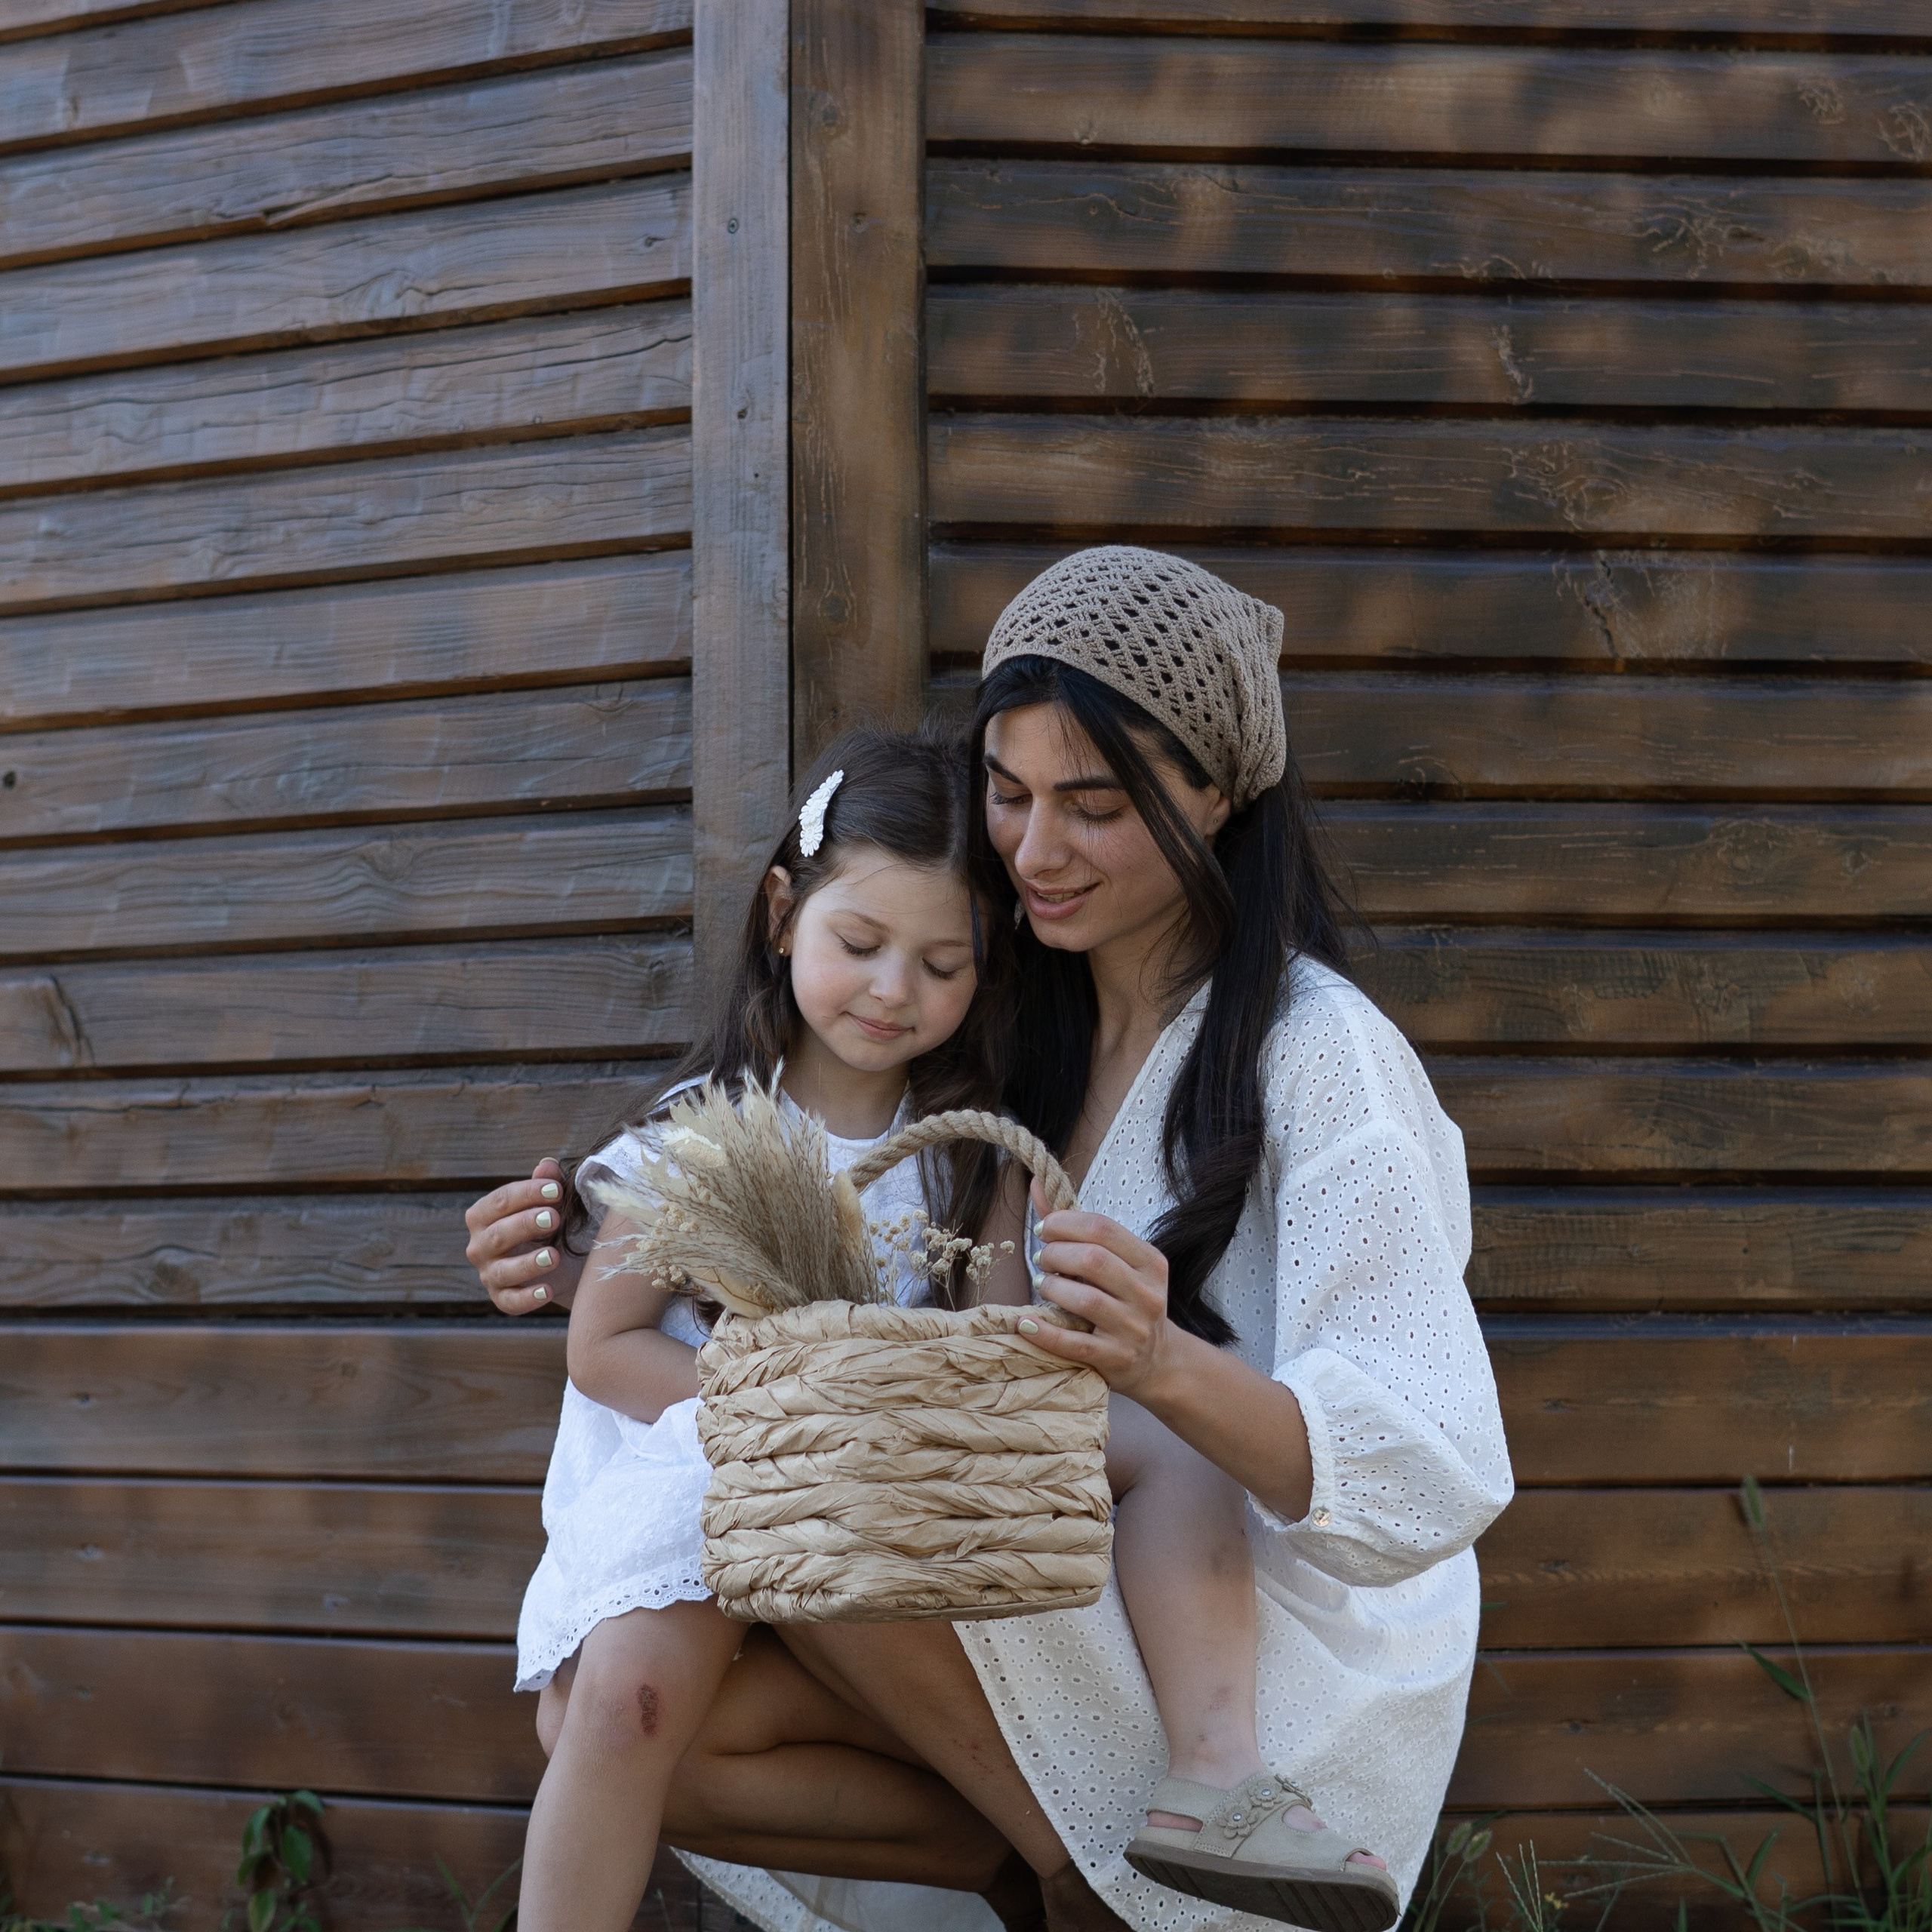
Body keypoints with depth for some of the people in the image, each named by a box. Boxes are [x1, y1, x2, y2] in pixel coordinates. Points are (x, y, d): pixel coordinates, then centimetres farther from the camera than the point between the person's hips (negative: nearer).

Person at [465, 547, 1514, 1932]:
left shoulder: (1320, 1055, -15)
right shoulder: (1029, 1032, 8)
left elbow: (1436, 1485, -24)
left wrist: (1165, 1365, -42)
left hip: (1294, 1675, -7)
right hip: (1071, 1628, 7)